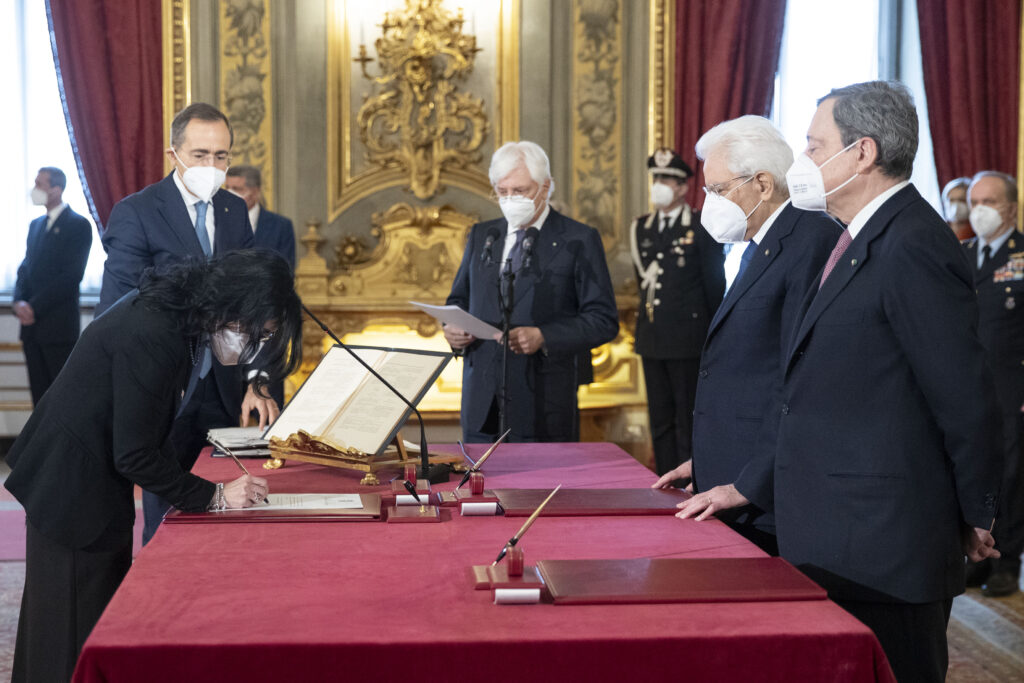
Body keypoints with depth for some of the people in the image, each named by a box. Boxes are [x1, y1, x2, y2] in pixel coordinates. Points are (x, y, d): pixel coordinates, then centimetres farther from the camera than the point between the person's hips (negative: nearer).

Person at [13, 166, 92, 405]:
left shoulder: (78, 225, -6)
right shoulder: (36, 224, 18)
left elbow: (72, 275, -13)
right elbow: (25, 268, 17)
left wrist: (35, 307, -14)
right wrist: (19, 302, -2)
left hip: (58, 325, -7)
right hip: (32, 325, 7)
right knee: (40, 394, 7)